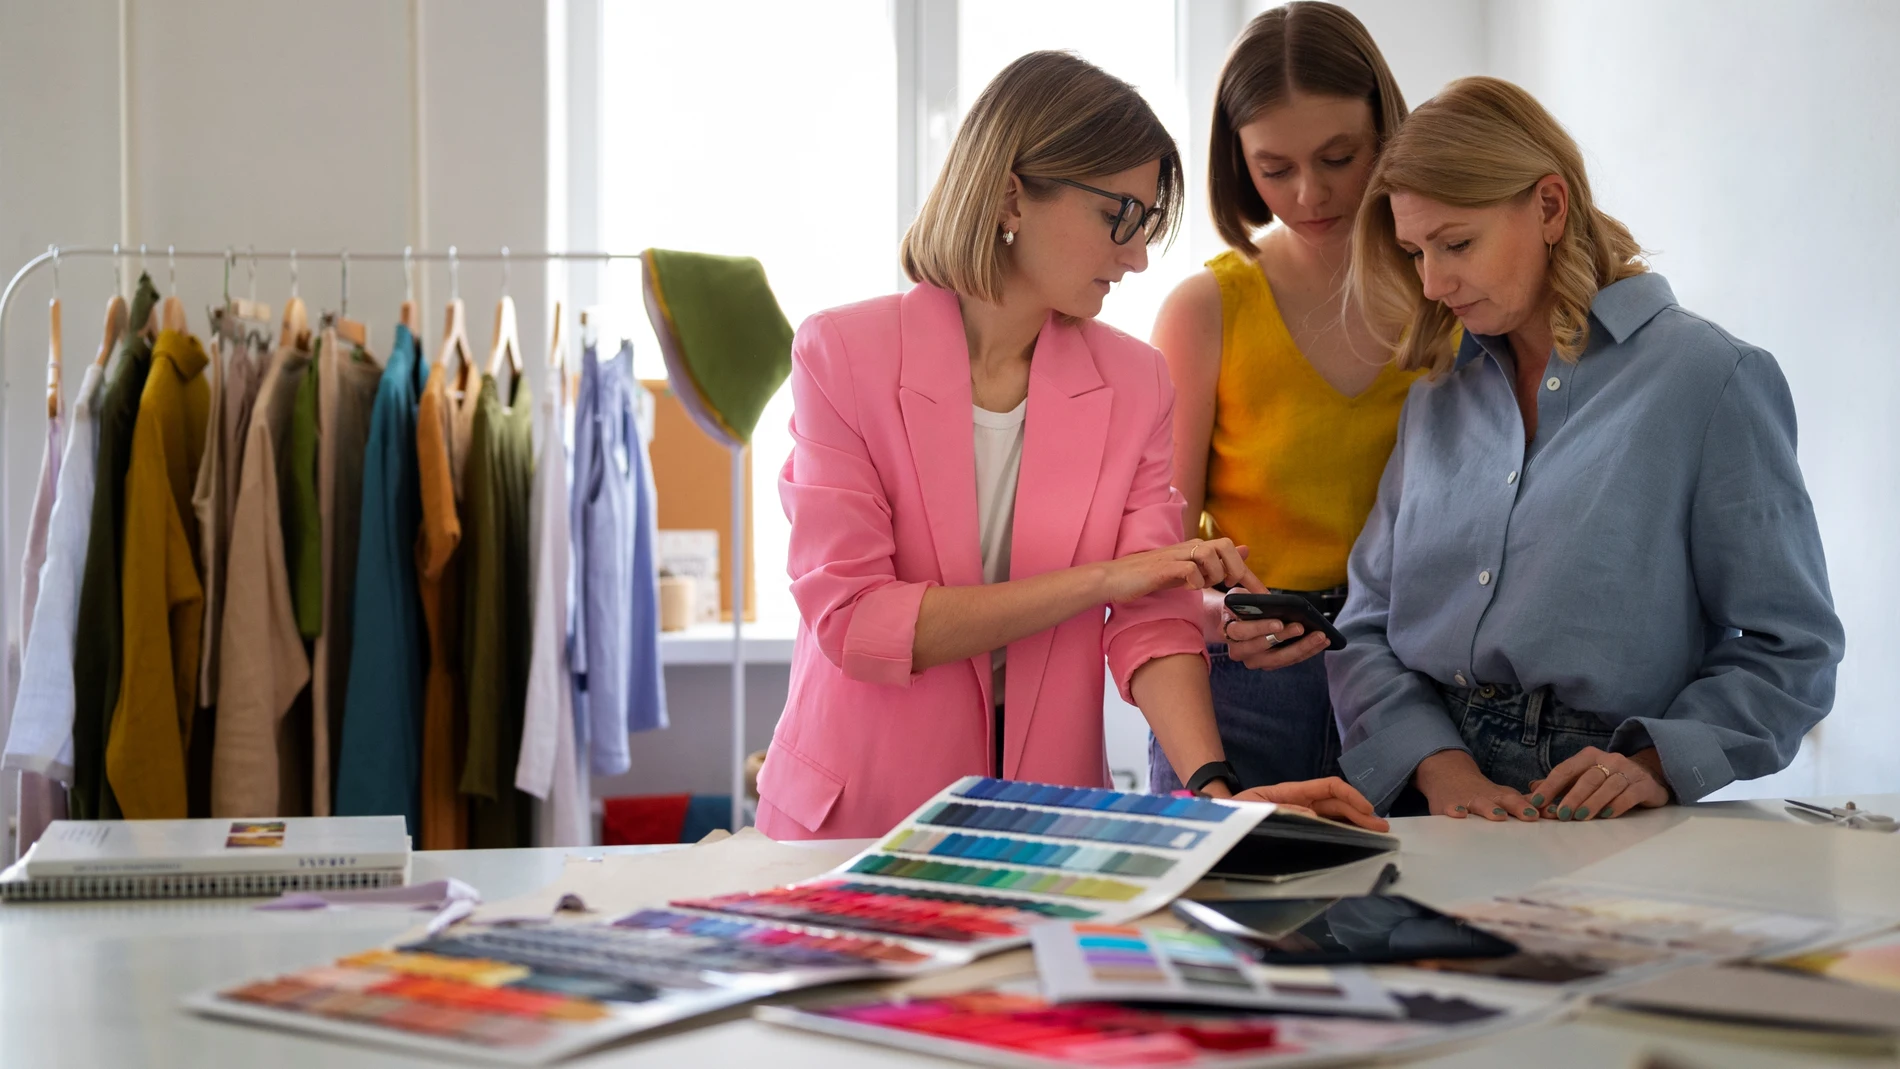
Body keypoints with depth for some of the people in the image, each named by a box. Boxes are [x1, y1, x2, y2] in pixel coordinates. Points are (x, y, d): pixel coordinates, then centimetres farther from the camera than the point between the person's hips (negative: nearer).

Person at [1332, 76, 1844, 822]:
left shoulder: (1710, 379, 1)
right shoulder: (1440, 396, 17)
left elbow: (1789, 648, 0)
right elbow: (1367, 627, 13)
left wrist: (1656, 767, -14)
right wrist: (1441, 766, -5)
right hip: (1424, 811, 4)